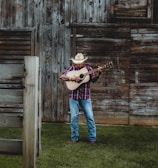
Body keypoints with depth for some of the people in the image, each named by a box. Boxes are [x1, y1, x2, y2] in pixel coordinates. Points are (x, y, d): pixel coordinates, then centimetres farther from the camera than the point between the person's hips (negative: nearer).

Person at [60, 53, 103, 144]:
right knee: (74, 117, 3)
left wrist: (98, 73, -24)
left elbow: (93, 79, -7)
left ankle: (92, 138, 9)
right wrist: (71, 78, -17)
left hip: (85, 97, 0)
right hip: (74, 96, 0)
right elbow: (61, 76, -4)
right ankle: (75, 138, 16)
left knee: (90, 117, -1)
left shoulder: (88, 68, 4)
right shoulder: (71, 68, 3)